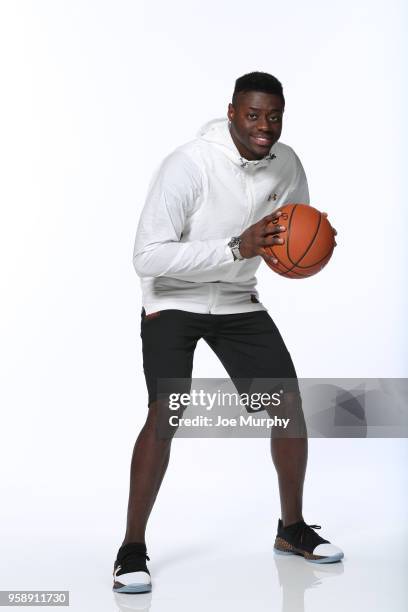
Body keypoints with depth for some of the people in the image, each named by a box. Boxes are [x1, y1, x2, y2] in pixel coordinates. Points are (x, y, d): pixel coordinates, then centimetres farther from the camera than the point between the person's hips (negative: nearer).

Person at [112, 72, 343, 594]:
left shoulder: (286, 163, -6)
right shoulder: (189, 164, -25)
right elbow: (147, 257, -29)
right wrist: (237, 247, -37)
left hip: (238, 301, 6)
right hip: (172, 301, -6)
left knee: (289, 402, 0)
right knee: (166, 412, -22)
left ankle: (292, 529, 21)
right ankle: (132, 550, -8)